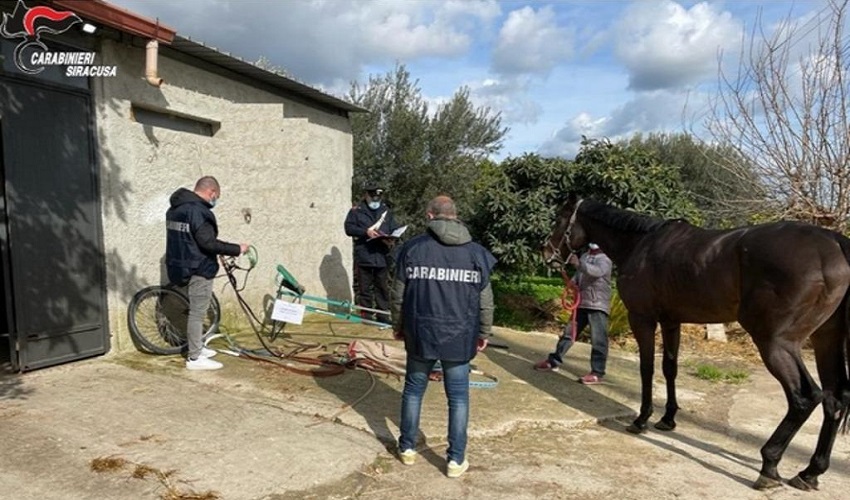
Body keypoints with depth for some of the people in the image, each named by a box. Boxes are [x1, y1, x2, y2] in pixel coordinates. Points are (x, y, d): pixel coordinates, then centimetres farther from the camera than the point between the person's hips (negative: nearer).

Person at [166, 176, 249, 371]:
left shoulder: (176, 208, 12)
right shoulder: (198, 210, -20)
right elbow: (208, 242, -25)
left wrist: (216, 254, 21)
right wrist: (237, 249, -17)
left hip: (183, 265, 10)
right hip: (198, 268, -10)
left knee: (196, 311, 20)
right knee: (197, 312, -2)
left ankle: (197, 347, 31)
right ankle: (195, 358, 5)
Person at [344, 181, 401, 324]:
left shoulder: (386, 211, 15)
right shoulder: (356, 211, 4)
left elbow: (395, 229, 14)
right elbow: (349, 228, -4)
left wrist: (391, 239, -8)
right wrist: (366, 232, -17)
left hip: (382, 257, 3)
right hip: (363, 257, -3)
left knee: (383, 287, 8)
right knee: (364, 288, 3)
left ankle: (383, 314, 16)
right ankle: (366, 314, 13)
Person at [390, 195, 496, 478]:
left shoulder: (413, 248, -3)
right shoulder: (476, 252, 0)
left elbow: (398, 294, 1)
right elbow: (485, 301, 3)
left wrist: (398, 325, 15)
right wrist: (484, 333, 15)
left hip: (420, 334, 0)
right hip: (459, 337, 0)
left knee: (413, 390, 17)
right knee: (458, 398, 10)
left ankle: (407, 448, 30)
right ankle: (456, 460, 16)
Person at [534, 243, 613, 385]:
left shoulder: (605, 260, -8)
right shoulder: (584, 257, 14)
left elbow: (597, 271, -30)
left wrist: (579, 264, -44)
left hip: (598, 306, -7)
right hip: (581, 303, 7)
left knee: (598, 340, -6)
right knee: (568, 332, 12)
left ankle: (597, 373, 0)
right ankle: (553, 362, 21)